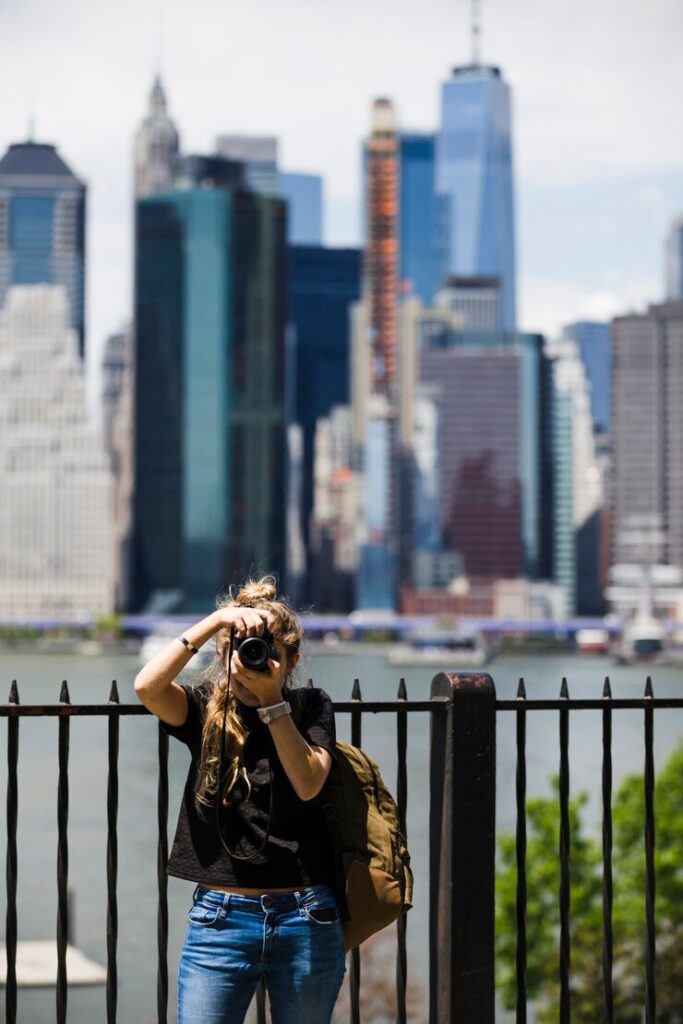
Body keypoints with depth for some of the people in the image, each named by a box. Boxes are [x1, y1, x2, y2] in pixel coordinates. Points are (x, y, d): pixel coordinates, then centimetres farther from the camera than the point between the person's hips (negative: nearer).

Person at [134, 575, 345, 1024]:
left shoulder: (310, 707, 3)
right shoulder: (207, 709, 2)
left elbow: (308, 783, -13)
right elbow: (147, 686, -17)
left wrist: (272, 701, -18)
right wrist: (216, 620, -20)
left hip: (304, 920, 1)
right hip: (221, 917, 0)